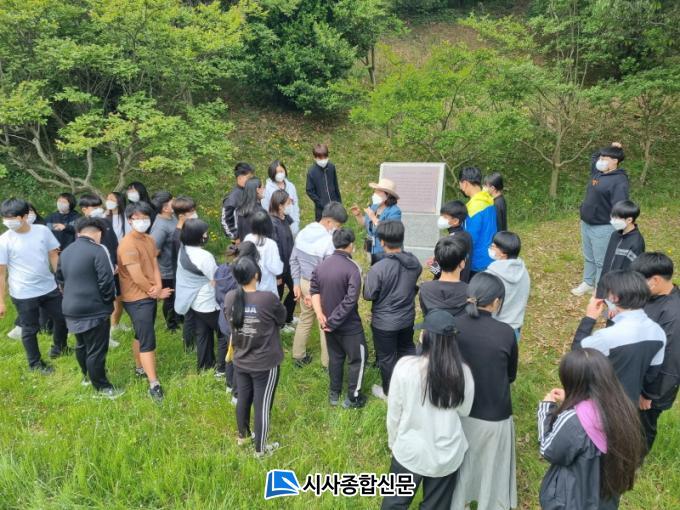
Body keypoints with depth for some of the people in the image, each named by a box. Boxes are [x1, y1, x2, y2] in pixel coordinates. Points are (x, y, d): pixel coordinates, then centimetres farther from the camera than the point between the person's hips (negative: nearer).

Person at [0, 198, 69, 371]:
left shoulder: (42, 231, -8)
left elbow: (54, 256, 2)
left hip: (49, 288, 3)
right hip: (23, 294, -3)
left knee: (62, 317, 17)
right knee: (30, 329, 13)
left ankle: (59, 347, 45)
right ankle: (35, 363, 33)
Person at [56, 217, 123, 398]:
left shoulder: (66, 252, 10)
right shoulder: (98, 250, -16)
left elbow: (60, 279, 20)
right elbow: (106, 281, -20)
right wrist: (109, 300, -3)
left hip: (71, 308, 8)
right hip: (94, 310, -8)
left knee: (81, 345, 24)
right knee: (96, 350, 3)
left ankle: (87, 376, 44)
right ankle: (102, 386, 15)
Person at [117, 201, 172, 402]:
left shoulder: (149, 240, 7)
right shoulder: (128, 244, -21)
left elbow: (155, 265, 4)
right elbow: (137, 277, -23)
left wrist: (158, 287, -14)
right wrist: (157, 293, -11)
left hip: (150, 296, 9)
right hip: (137, 299, -9)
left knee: (141, 335, 23)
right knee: (148, 340, -8)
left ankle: (139, 368, 41)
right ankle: (154, 384, -4)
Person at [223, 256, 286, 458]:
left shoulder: (229, 298, -11)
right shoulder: (268, 298, -26)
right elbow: (282, 319, -8)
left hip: (240, 361, 5)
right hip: (265, 364, -5)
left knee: (243, 399, 25)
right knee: (262, 405, 11)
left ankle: (243, 435, 47)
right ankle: (260, 449, 28)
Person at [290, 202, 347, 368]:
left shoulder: (303, 233, -3)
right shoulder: (329, 241, -26)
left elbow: (293, 260, 3)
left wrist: (296, 283, 8)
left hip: (304, 283, 7)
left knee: (305, 320, 23)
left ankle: (298, 356, 36)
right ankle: (328, 362, 26)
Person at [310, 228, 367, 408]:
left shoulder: (321, 265, 0)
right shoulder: (352, 268, -21)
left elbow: (314, 290, -2)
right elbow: (350, 300, -26)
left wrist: (320, 314, -11)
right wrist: (333, 321, -19)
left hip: (329, 321, 6)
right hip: (349, 324, -6)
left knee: (335, 357, 22)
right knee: (357, 359, 11)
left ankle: (334, 394, 33)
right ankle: (353, 398, 19)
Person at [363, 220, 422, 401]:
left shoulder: (378, 268, -30)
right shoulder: (414, 262, -11)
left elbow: (369, 295, -17)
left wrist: (368, 278, -1)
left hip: (385, 322, -5)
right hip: (407, 317, 5)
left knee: (387, 357, 15)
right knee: (407, 349, 27)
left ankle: (389, 392, 35)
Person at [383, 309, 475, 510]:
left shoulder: (405, 366, -22)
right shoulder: (463, 373, -17)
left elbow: (394, 413, -10)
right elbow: (464, 411, 0)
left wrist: (392, 442, 6)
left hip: (410, 451, -1)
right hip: (447, 455, 2)